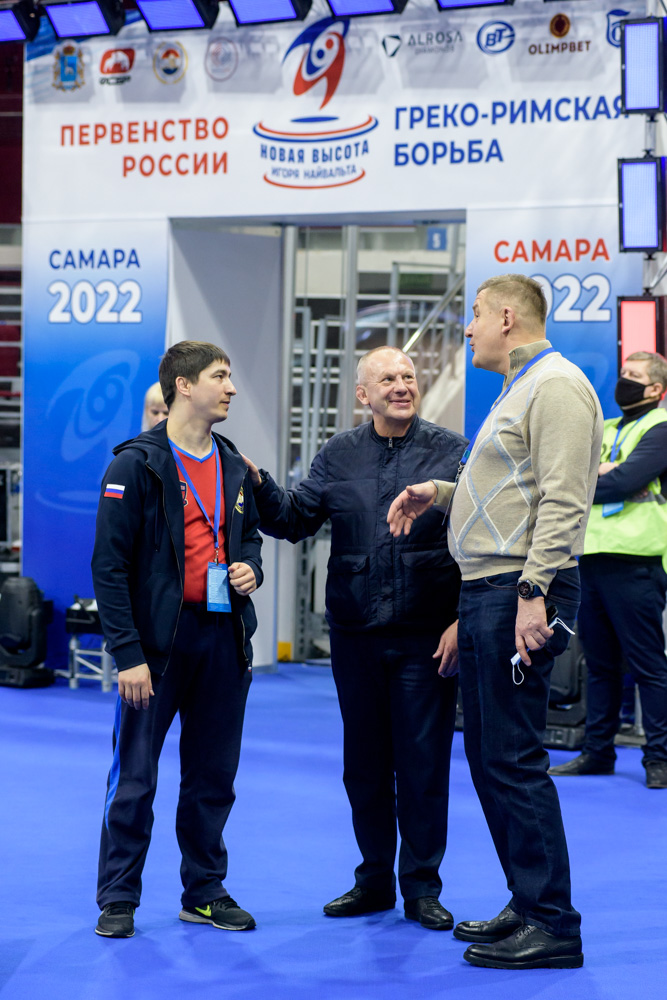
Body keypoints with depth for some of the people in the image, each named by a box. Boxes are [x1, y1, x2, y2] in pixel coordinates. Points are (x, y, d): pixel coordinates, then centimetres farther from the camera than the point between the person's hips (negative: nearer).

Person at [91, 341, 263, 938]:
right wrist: (127, 652, -16)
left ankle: (205, 892, 22)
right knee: (135, 777, -1)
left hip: (223, 639, 6)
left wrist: (251, 568, 3)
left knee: (214, 776, 11)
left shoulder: (234, 467, 13)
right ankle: (118, 899, 10)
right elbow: (109, 564, -10)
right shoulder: (137, 464, -7)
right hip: (158, 639, -6)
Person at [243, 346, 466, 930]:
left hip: (427, 637, -3)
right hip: (356, 635, 3)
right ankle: (374, 880, 24)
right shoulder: (339, 456, 9)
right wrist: (258, 486, -11)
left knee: (423, 762, 0)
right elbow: (294, 520, 7)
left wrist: (462, 621, -9)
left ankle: (422, 886, 12)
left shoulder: (452, 452, 0)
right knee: (364, 762, 11)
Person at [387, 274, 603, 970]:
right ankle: (529, 906, 21)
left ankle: (552, 926, -6)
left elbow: (563, 501, -20)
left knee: (513, 758, -11)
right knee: (487, 755, 13)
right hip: (482, 592, 11)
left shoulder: (556, 386, -11)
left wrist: (534, 591, -25)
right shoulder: (517, 391, 23)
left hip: (519, 592, -11)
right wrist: (441, 491, 18)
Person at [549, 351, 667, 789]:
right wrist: (602, 471, -9)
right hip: (593, 558, 7)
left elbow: (624, 481, -15)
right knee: (600, 662, 11)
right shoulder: (606, 430, 22)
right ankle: (598, 751, 18)